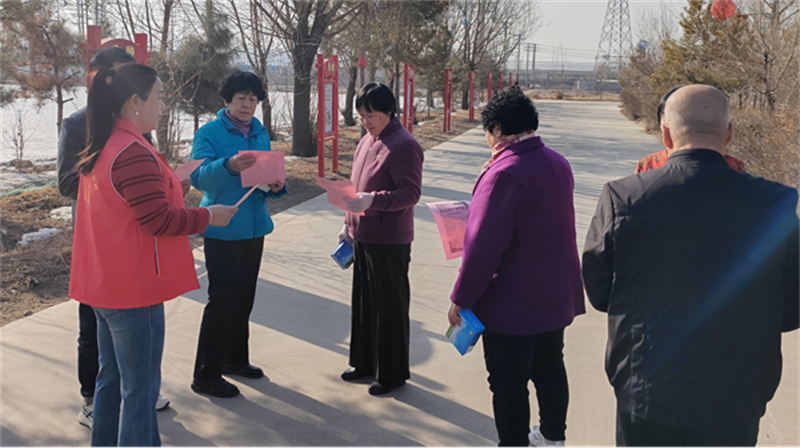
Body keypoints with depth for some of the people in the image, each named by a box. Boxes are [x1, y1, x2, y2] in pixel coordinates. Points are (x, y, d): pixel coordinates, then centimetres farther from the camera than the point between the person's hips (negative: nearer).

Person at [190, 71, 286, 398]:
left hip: (254, 226, 6)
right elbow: (198, 176, -22)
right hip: (223, 229, -6)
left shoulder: (260, 133, 10)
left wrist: (276, 186, -8)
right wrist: (229, 166, -39)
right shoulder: (209, 133, -9)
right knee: (221, 299, -4)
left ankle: (235, 358, 33)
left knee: (244, 297, 16)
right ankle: (206, 375, 8)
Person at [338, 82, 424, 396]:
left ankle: (393, 373, 17)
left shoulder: (404, 145, -16)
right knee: (364, 302, 18)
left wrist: (373, 200, -34)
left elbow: (411, 192, -22)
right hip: (363, 237, 9)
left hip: (389, 241, -9)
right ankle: (365, 362, 33)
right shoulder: (367, 141, 12)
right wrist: (349, 224, 19)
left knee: (390, 307, 3)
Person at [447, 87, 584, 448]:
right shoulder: (558, 163, 5)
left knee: (509, 383, 4)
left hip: (512, 303, -9)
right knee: (549, 368, 23)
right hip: (556, 294, 9)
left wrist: (461, 299, -17)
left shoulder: (505, 172, -23)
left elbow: (483, 245, -25)